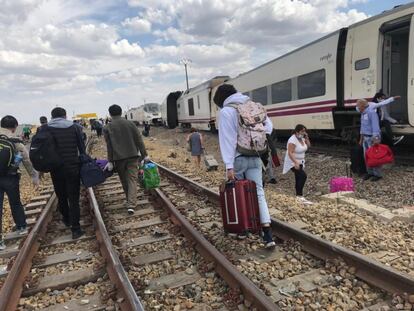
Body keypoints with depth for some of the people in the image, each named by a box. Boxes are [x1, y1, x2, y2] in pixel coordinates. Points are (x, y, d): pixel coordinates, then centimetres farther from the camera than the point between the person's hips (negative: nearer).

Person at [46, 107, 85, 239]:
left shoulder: (45, 129, 0)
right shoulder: (75, 127, 0)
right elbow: (82, 148, 0)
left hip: (56, 169, 1)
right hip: (73, 168, -1)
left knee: (61, 197, 20)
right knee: (74, 199, 2)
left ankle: (66, 220, 39)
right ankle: (75, 229, 0)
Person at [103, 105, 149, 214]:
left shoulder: (107, 128, 1)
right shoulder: (130, 123, 3)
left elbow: (109, 146, -3)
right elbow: (139, 140, 0)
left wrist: (110, 161, -1)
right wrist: (144, 154, 4)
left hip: (118, 158, 0)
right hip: (132, 156, 0)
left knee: (124, 181, 14)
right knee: (132, 179, -1)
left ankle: (130, 202, 25)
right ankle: (131, 204, -12)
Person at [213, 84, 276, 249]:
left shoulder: (226, 111, -8)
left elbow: (227, 139, -14)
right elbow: (268, 125, 10)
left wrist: (229, 165, -15)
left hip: (238, 159, -4)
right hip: (255, 158, 5)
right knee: (259, 194, 2)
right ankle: (268, 234, -5)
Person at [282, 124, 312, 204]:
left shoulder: (302, 138, 6)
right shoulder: (293, 140, -22)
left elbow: (308, 146, 15)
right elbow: (290, 153, -27)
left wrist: (306, 138, 0)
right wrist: (295, 163, -34)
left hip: (300, 162, 9)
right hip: (293, 163, -9)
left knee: (299, 178, 14)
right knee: (303, 176, -23)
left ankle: (298, 196, 25)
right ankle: (300, 196, -21)